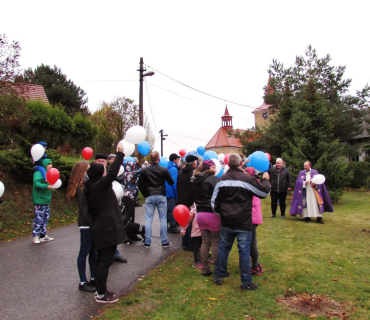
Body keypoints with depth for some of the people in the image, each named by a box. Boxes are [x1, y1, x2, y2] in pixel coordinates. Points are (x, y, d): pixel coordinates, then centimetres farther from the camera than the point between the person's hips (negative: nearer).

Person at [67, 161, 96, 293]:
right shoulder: (81, 187, -14)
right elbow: (83, 208, -19)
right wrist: (92, 224, -22)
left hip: (93, 222, 8)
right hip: (86, 224, -8)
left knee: (93, 251, 14)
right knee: (84, 252, 3)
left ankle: (93, 279, 26)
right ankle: (83, 283, 14)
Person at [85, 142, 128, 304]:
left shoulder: (92, 187, 9)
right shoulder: (99, 185, -17)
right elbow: (113, 172, -24)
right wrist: (120, 153, -19)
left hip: (102, 229, 10)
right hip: (107, 229, -10)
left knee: (101, 260, 17)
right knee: (106, 261, -1)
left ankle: (100, 290, 29)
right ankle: (101, 295, 8)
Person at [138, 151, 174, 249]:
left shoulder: (145, 170, -1)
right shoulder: (164, 170, -5)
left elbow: (140, 184, 3)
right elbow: (171, 182, 4)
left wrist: (145, 195, 11)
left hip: (149, 197, 1)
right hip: (161, 196, -1)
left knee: (148, 219, 6)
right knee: (163, 219, 6)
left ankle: (147, 242, 9)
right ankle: (164, 242, 12)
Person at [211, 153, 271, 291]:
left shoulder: (222, 179, 0)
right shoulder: (248, 179, -14)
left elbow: (214, 200, 6)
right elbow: (264, 192, -3)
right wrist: (266, 180, 16)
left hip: (226, 222, 4)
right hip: (243, 223, -4)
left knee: (223, 248, 17)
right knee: (244, 251, 6)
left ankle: (219, 276, 29)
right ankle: (246, 282, 15)